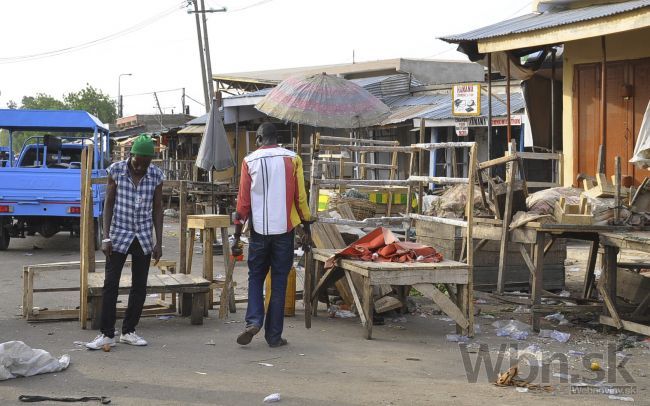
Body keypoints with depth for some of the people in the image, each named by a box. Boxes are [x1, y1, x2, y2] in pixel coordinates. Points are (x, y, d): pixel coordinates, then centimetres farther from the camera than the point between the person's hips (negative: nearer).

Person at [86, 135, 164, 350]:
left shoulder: (156, 175, -4)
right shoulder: (116, 170, -8)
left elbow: (157, 209, 3)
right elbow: (109, 203, -2)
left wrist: (158, 242, 0)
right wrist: (106, 237, -8)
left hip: (143, 238, 2)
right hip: (119, 236, -2)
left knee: (140, 286, 6)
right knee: (110, 284, -5)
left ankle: (128, 331, 18)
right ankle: (106, 334, 0)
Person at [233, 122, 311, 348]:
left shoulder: (249, 161, 0)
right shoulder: (292, 159, 1)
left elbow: (243, 201, 0)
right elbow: (300, 197, 0)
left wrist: (237, 236, 4)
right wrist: (307, 229, 9)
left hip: (259, 230, 0)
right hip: (284, 230, 0)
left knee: (255, 278, 15)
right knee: (279, 282, 6)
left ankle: (253, 321, -5)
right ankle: (274, 335, 7)